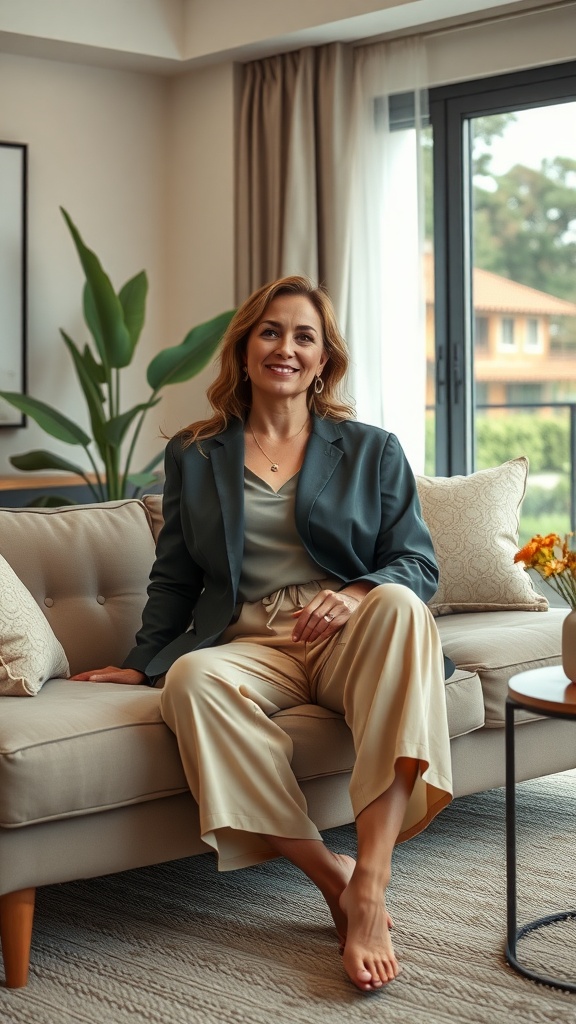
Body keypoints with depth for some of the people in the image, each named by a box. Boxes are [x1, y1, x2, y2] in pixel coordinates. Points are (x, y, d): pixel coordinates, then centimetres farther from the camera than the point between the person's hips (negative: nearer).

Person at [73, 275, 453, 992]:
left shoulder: (372, 451, 15)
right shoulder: (194, 456, 18)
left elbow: (419, 566, 8)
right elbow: (174, 578, 22)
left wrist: (359, 593, -12)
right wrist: (142, 662, 12)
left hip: (350, 639, 0)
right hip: (252, 645, 1)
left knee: (398, 605, -37)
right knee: (192, 678, -36)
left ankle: (369, 884, -43)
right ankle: (332, 881, -30)